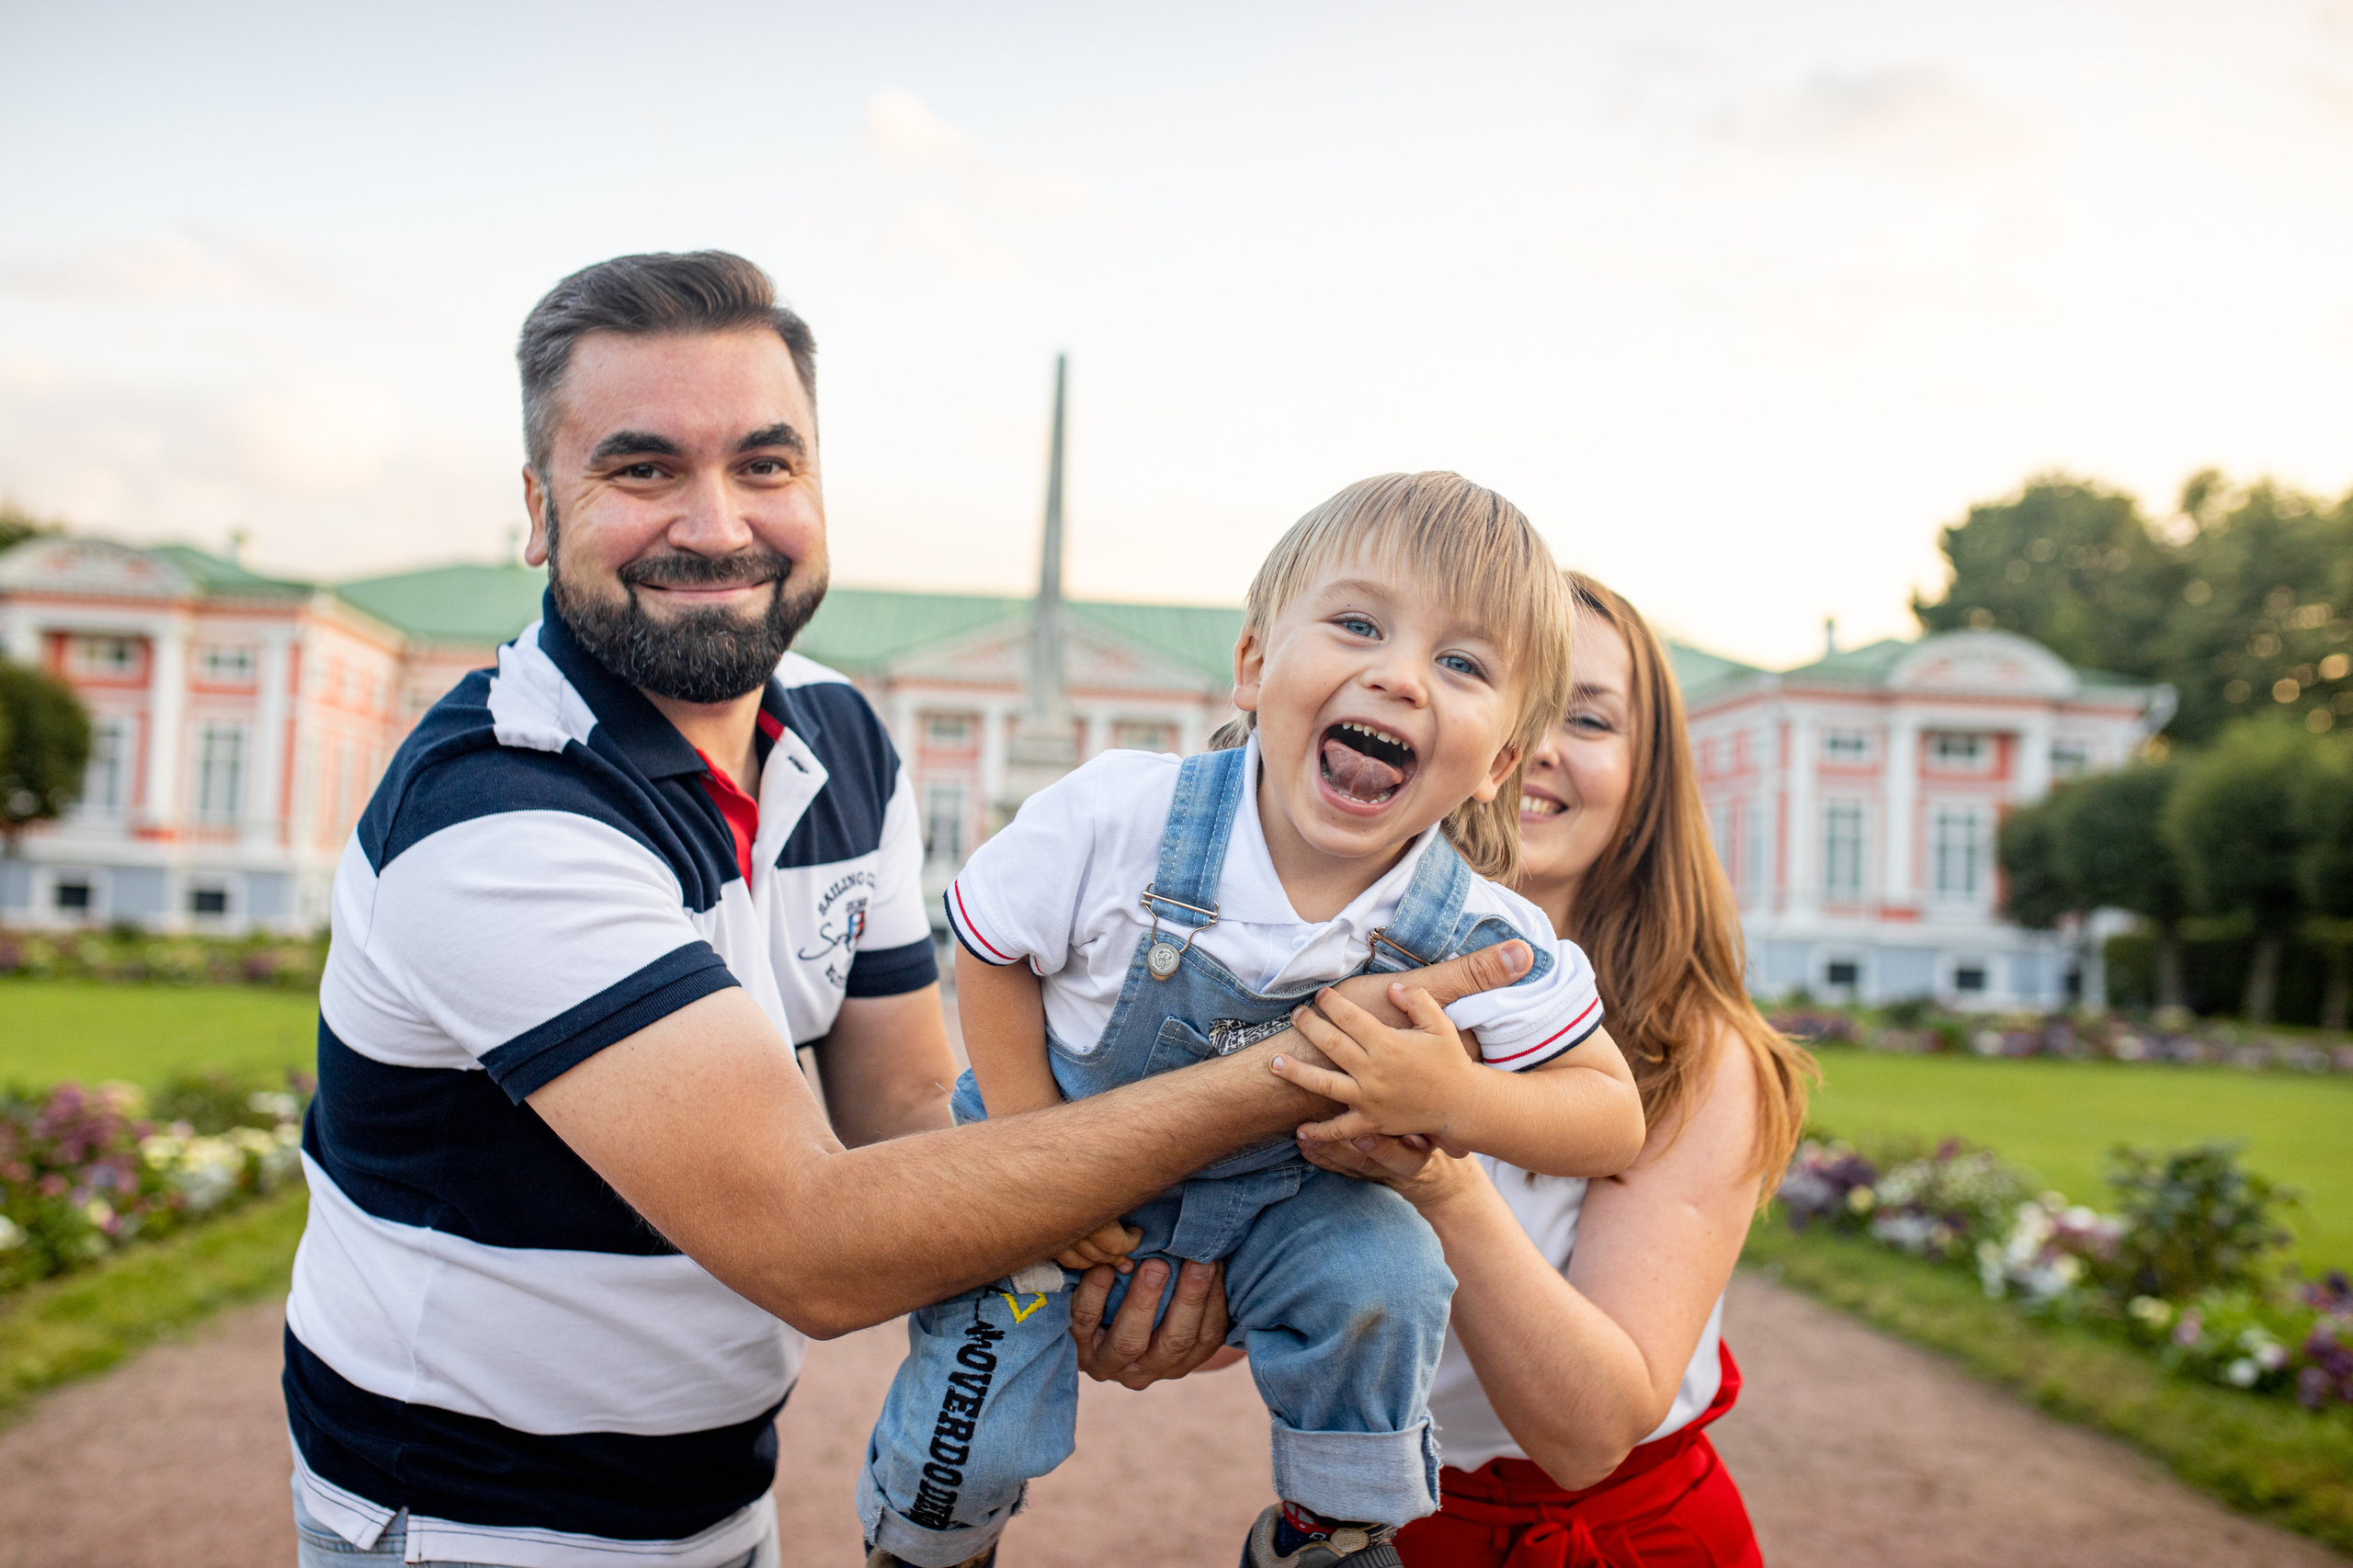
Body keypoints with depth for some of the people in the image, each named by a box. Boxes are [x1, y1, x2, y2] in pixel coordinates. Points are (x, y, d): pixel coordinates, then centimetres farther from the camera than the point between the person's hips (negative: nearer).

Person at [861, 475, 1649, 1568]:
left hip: (1270, 1200, 1)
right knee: (968, 1447, -7)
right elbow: (991, 952, -11)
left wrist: (1458, 1100, -35)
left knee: (1384, 1276, -25)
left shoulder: (1478, 939, -23)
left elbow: (1612, 1117, -15)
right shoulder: (1118, 819, -28)